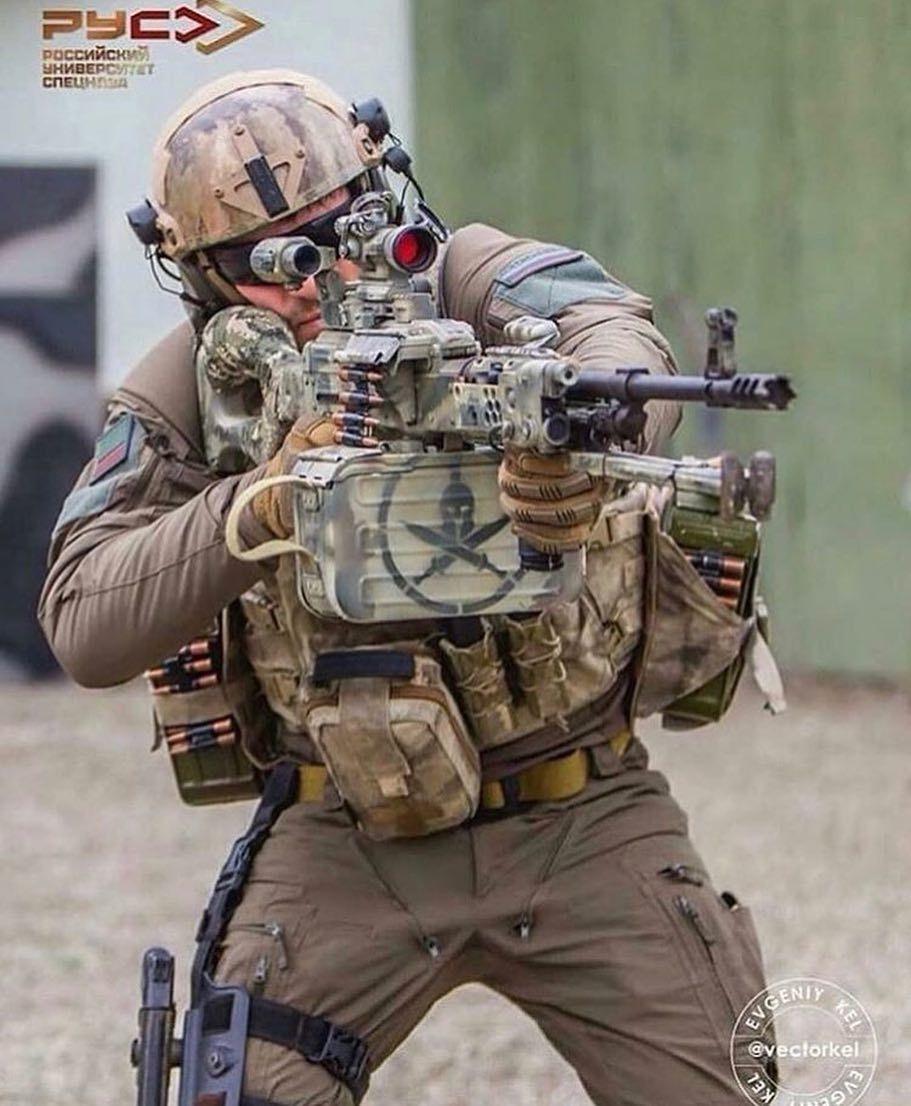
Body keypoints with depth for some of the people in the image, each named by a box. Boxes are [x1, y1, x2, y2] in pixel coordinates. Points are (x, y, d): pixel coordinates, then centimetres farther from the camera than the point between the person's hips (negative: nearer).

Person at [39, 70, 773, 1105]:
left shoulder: (471, 282, -11)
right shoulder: (187, 392, -6)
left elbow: (617, 338, -34)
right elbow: (84, 629, -16)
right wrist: (260, 507, -32)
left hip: (579, 823, -1)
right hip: (352, 851, 1)